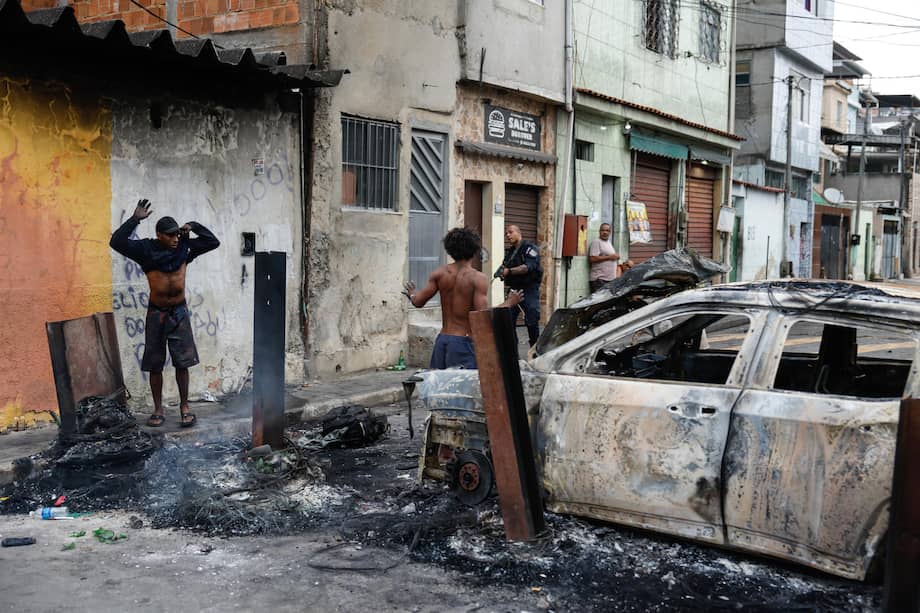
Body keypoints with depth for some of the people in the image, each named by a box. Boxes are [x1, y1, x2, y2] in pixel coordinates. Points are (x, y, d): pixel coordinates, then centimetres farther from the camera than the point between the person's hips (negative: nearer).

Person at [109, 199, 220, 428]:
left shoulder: (185, 247, -2)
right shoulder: (146, 249, -8)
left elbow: (213, 242, 5)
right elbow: (117, 242, -18)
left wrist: (194, 227, -5)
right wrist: (135, 219, -22)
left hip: (179, 312, 1)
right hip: (156, 313, -1)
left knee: (182, 363, 2)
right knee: (155, 364, 5)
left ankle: (184, 408, 11)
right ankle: (158, 410, 15)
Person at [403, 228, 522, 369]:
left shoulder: (440, 273, 2)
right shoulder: (478, 278, -10)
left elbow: (418, 302, 2)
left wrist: (412, 294, 25)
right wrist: (509, 303, -5)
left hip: (442, 339, 5)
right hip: (463, 341, -5)